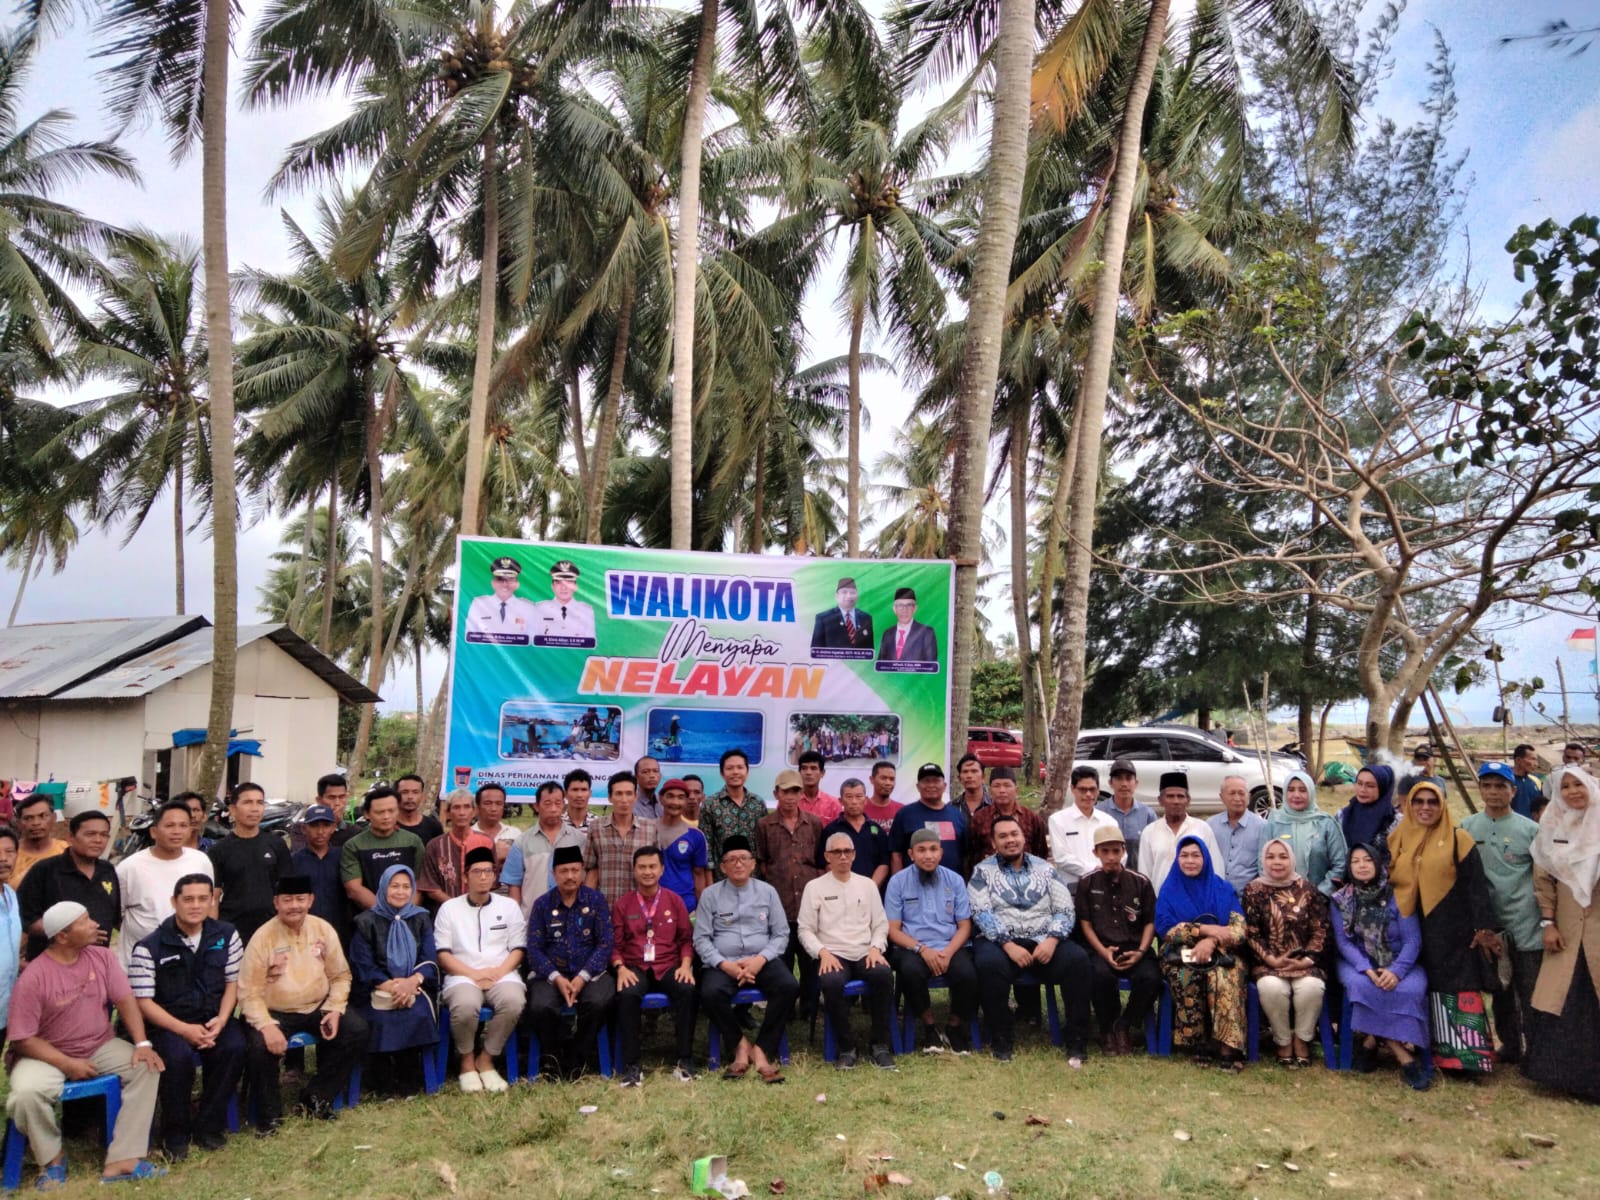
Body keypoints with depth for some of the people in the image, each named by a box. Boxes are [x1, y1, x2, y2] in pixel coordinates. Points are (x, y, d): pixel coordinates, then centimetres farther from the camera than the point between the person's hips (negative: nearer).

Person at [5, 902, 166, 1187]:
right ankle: (52, 1157, -2)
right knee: (26, 1094, -34)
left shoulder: (101, 956, -7)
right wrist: (68, 1064, -21)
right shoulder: (33, 977, -20)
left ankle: (122, 1160, -17)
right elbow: (22, 1038, -16)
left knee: (146, 1067, -19)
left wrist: (142, 1043, -21)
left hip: (101, 1046, 4)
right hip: (47, 1055, -4)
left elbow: (125, 999, -7)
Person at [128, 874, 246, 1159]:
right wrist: (184, 1029, -20)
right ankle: (175, 1134, -7)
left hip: (213, 1019, 3)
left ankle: (208, 1125, -6)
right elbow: (143, 1001, -10)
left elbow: (233, 982, 7)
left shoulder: (227, 935, 1)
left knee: (235, 1047, -27)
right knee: (178, 1056, -33)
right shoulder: (149, 947, -10)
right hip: (168, 1022, -3)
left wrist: (221, 1020, -11)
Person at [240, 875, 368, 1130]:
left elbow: (340, 975, 5)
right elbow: (249, 992, -13)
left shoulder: (324, 930, -2)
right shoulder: (262, 938, -13)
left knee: (356, 1030, -15)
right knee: (259, 1047, -31)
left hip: (318, 1007, 4)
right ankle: (269, 1113, -4)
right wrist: (267, 1025, -27)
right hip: (275, 1012, -3)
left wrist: (335, 1009, -11)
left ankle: (316, 1096, 4)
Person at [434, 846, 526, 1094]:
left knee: (514, 1001, -33)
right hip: (462, 976, -1)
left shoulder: (509, 905, 15)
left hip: (502, 974, 1)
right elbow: (443, 955, 4)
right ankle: (467, 1061, -6)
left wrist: (498, 972, -9)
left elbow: (518, 949, 10)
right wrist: (474, 973, -10)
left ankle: (486, 1059, -9)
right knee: (465, 1004, -35)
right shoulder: (449, 908, 11)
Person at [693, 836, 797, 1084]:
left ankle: (762, 1049, -16)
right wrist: (724, 964, -13)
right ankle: (741, 1045, -9)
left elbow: (781, 934, 7)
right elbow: (701, 938, 2)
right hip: (723, 963, -1)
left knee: (789, 986, -28)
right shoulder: (710, 894, 7)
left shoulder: (767, 892, 11)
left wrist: (761, 959, -11)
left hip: (762, 961, 1)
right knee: (710, 993, -33)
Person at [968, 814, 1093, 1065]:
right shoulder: (983, 871, 8)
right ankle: (1001, 1039, -17)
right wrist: (1008, 945, -17)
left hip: (1044, 941, 2)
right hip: (1001, 941, -2)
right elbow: (981, 913, -5)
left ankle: (1077, 1040, -15)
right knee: (990, 964, -35)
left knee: (1078, 960, -27)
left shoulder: (1044, 869, 14)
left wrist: (1052, 940, -12)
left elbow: (1065, 910, 7)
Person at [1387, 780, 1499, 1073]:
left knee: (1456, 991, -5)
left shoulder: (1458, 839, 0)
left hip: (1451, 932, -3)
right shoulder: (1397, 839, 11)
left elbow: (1476, 886, -3)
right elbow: (1385, 880, 14)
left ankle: (1462, 1054, 0)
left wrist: (1483, 928, -10)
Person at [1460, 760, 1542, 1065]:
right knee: (1499, 991, 13)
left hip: (1526, 923, -2)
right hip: (1488, 923, 3)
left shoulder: (1530, 829, 0)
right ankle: (1510, 1047, 25)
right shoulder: (1467, 828, 5)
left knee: (1529, 991, -1)